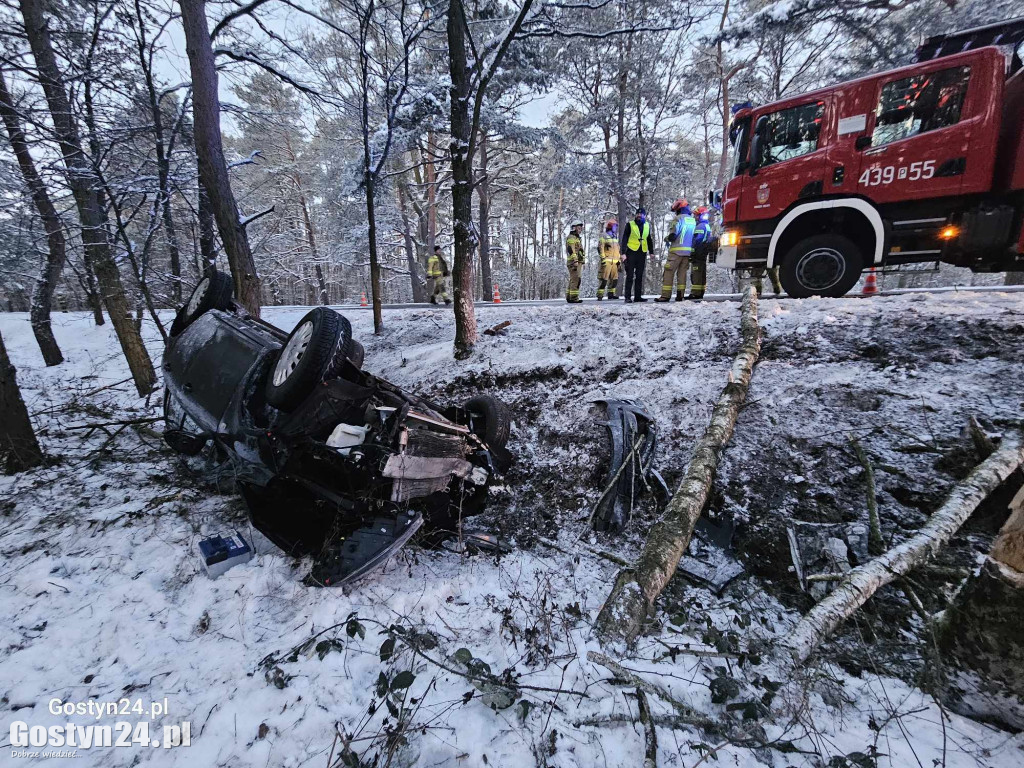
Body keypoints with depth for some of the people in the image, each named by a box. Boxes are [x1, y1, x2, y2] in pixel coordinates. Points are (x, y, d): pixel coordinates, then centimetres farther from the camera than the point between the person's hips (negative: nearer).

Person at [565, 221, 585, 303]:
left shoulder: (578, 238, 26)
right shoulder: (571, 238, -7)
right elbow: (571, 250, -19)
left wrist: (582, 262, 28)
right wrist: (575, 261, -27)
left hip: (578, 262, 10)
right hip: (574, 262, -10)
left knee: (573, 280, 12)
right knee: (576, 280, -15)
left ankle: (569, 297, 16)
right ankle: (573, 298, -17)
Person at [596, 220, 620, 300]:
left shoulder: (615, 238, 23)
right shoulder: (604, 236, -1)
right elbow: (600, 248, -9)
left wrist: (619, 260, 21)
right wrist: (603, 258, -17)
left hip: (614, 262, 8)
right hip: (607, 261, -8)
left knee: (615, 278, 7)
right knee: (604, 279, -13)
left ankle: (611, 293, 15)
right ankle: (600, 295, -12)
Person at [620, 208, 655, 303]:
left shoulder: (647, 225, 14)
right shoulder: (630, 225, 2)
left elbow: (649, 240, 22)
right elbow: (624, 239, -2)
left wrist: (651, 252, 16)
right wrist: (623, 252, -11)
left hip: (642, 253, 4)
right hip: (631, 252, -4)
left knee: (639, 276, 5)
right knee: (630, 275, -6)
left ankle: (638, 296, 8)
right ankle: (628, 297, -6)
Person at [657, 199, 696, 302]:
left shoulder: (679, 218, -8)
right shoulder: (693, 220, 13)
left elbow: (673, 235, -13)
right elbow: (694, 236, 17)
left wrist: (667, 239, 7)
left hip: (677, 250, -7)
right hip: (689, 251, 7)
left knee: (669, 272, -4)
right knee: (682, 272, 11)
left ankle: (665, 295, -8)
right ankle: (680, 295, 7)